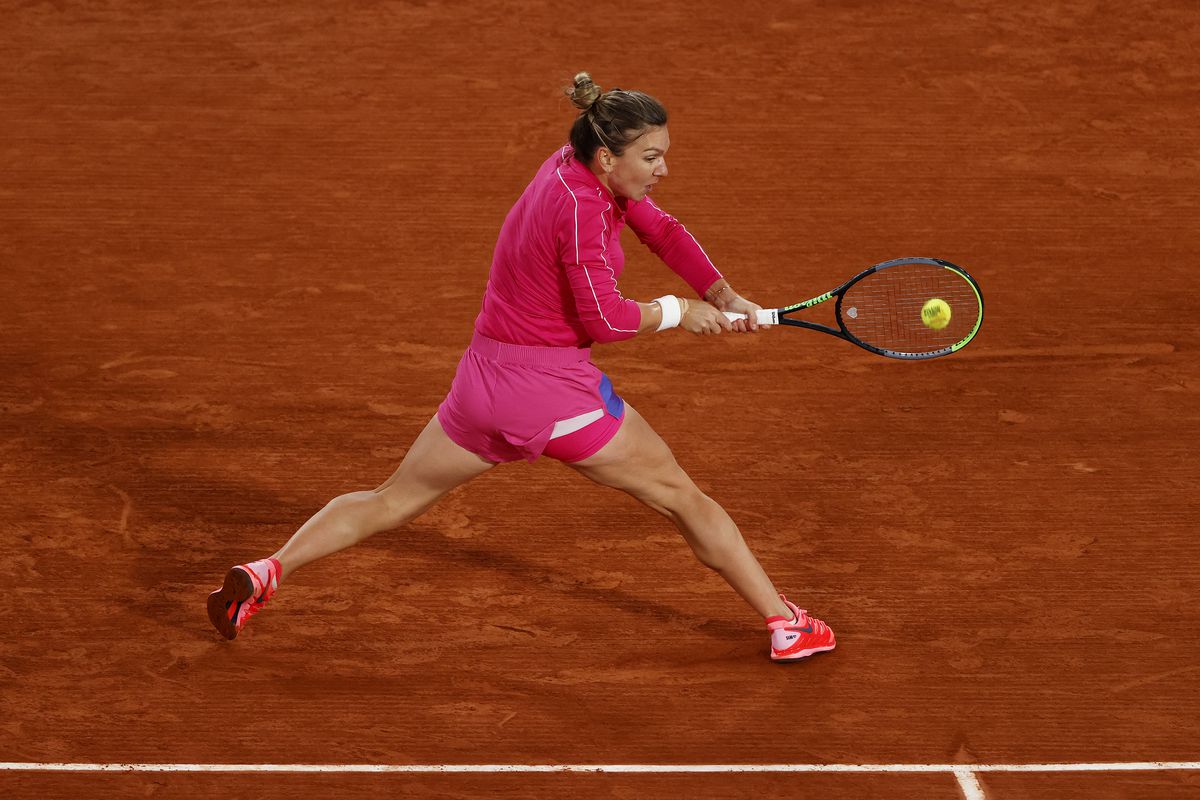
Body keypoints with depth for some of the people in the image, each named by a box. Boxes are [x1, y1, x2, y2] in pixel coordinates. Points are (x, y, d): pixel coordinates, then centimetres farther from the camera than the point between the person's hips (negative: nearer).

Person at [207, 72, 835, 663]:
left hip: (483, 380, 8)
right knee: (682, 498, 7)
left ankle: (266, 571, 7)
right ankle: (784, 624, 13)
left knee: (391, 500, 18)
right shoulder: (580, 206, -22)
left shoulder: (582, 167, 5)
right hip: (555, 391, -8)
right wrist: (678, 312, -9)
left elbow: (662, 230, 13)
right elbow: (605, 319, -23)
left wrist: (726, 298, 3)